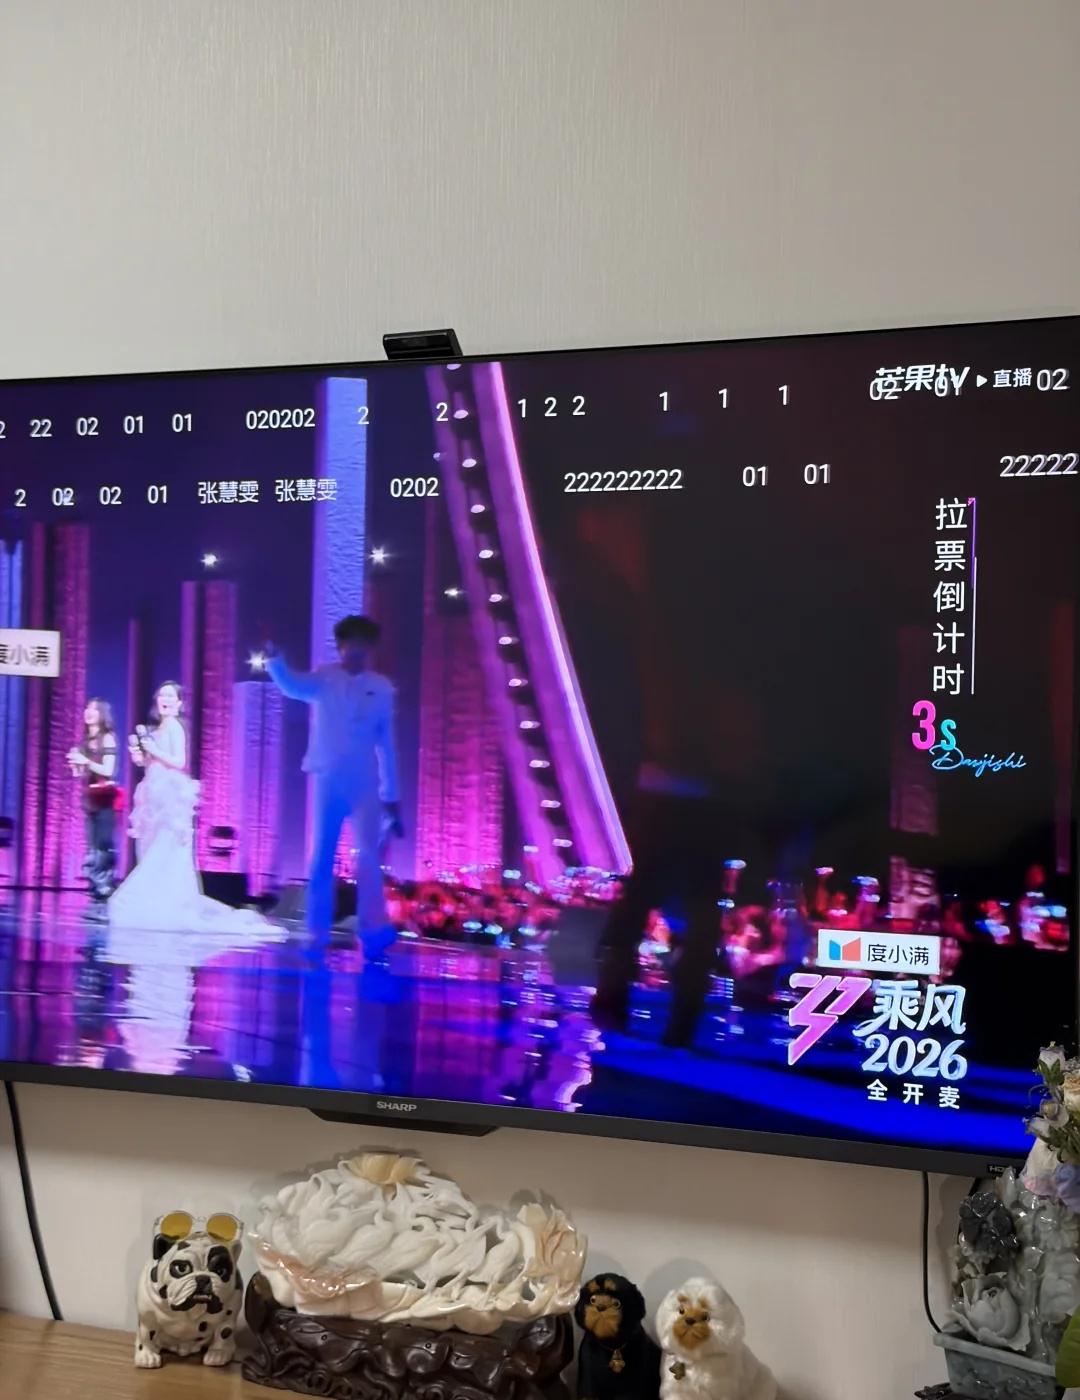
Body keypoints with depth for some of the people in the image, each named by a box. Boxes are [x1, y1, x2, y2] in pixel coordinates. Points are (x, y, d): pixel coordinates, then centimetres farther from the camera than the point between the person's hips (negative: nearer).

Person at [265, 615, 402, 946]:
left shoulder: (381, 688, 6)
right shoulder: (324, 679, 0)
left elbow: (386, 743, 9)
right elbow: (293, 687, -22)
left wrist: (391, 793, 8)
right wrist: (273, 658, -42)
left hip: (365, 784, 1)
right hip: (328, 780, -1)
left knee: (369, 855, -8)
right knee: (321, 856, 4)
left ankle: (374, 929, -12)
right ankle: (317, 933, 10)